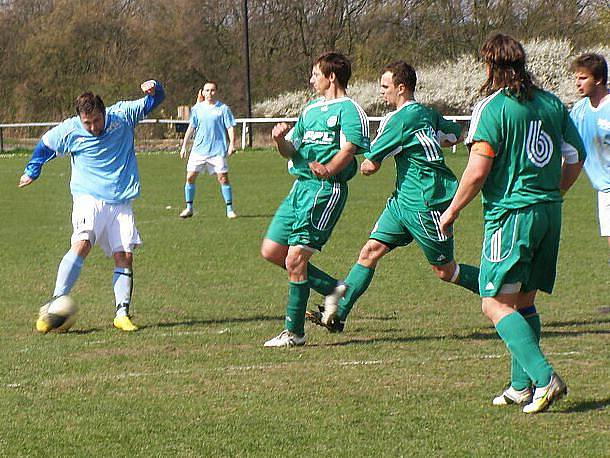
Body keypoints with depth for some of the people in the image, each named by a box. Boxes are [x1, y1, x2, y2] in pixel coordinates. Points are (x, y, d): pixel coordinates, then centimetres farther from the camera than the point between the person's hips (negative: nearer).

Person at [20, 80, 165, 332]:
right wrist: (32, 172, 21)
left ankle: (122, 313, 2)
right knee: (82, 243, -24)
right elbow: (44, 145, 14)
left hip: (121, 202, 3)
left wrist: (154, 89, -13)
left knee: (125, 256, -6)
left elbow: (153, 102, 9)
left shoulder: (122, 115, -2)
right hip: (88, 198, -3)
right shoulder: (69, 131, -6)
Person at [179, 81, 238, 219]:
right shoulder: (197, 108, 8)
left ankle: (229, 209, 2)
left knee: (223, 178, -6)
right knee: (190, 177, -1)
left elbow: (230, 128, -1)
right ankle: (189, 208, 12)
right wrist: (184, 146, 14)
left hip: (218, 150, -3)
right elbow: (191, 127, 16)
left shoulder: (223, 109, 0)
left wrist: (232, 144, -14)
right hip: (198, 149, 3)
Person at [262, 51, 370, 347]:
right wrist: (281, 140, -2)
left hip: (326, 190, -9)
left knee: (295, 258, -11)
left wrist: (327, 170, -32)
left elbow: (349, 149, -18)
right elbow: (291, 150, 20)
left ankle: (294, 331, -1)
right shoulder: (311, 109, 21)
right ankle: (332, 288, 18)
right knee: (271, 251, 8)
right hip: (300, 188, 9)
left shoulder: (348, 109, -6)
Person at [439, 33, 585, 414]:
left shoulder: (492, 107, -10)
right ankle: (522, 385, 16)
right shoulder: (552, 104, 9)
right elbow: (576, 157, 16)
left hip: (511, 214, -7)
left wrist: (453, 211, -3)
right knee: (524, 302, 16)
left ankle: (544, 378, -18)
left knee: (497, 304, -5)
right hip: (550, 213, 7)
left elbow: (477, 171, -16)